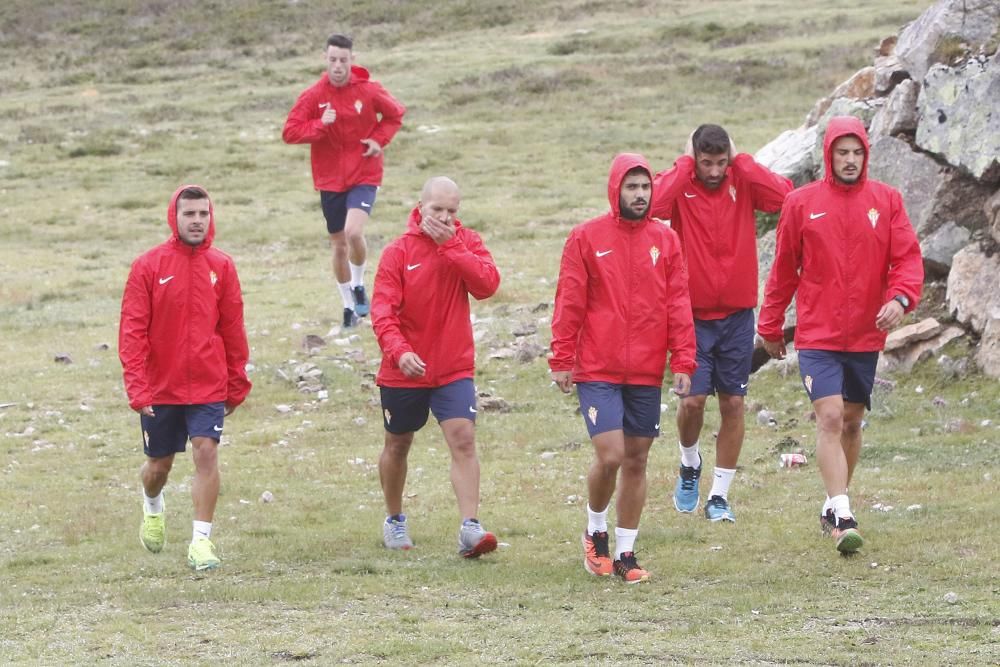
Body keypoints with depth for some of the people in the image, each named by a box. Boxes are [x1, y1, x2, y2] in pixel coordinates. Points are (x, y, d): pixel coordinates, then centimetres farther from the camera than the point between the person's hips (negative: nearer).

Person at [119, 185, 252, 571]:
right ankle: (152, 507, 46)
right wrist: (136, 387, -16)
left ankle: (202, 541, -9)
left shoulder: (221, 266, 1)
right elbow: (133, 330, -9)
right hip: (160, 388, -1)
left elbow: (233, 329, 7)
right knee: (159, 464, 12)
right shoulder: (148, 266, -7)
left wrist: (237, 383, 9)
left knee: (207, 453, -13)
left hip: (209, 386, 1)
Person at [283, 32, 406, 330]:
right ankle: (350, 305, 27)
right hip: (330, 179, 2)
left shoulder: (370, 91, -7)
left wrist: (379, 139, -6)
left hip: (364, 175, -2)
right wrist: (320, 124, -24)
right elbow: (290, 132, -9)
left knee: (353, 232, -23)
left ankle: (359, 285, 4)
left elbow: (395, 115, 10)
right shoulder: (313, 95, -7)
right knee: (338, 245, 10)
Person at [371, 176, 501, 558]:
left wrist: (450, 247, -22)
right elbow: (382, 310, -17)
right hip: (405, 370, 0)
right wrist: (398, 350, -33)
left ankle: (469, 527, -22)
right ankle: (394, 520, 36)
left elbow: (487, 284, -18)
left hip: (455, 369, 0)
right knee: (397, 445, 15)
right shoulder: (399, 252, -9)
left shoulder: (467, 244, 0)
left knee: (463, 439, -16)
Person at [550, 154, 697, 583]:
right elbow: (569, 304, -2)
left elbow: (678, 305, 5)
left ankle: (625, 552, 16)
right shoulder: (586, 238, -2)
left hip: (647, 372, 3)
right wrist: (561, 361, -4)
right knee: (610, 456, -13)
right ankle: (595, 530, 13)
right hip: (597, 371, -3)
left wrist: (683, 362, -2)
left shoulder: (665, 240, 6)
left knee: (637, 460, 7)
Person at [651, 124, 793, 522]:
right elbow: (653, 203, -29)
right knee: (693, 399, -8)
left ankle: (720, 494, 14)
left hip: (737, 315, 2)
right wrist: (685, 164, -19)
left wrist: (741, 161, -15)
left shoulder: (743, 183, -2)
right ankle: (690, 465, 23)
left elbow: (783, 196, -22)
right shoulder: (680, 185, -6)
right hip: (693, 314, -2)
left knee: (733, 403, 4)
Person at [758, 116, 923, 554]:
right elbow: (784, 269, 6)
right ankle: (842, 517, -19)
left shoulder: (886, 201, 1)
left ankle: (834, 508, 28)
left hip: (866, 335, 3)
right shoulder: (802, 203, -2)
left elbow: (908, 257, -2)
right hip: (817, 334, -3)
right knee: (830, 418, -15)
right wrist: (770, 327, 11)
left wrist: (901, 297, -22)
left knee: (852, 421, 12)